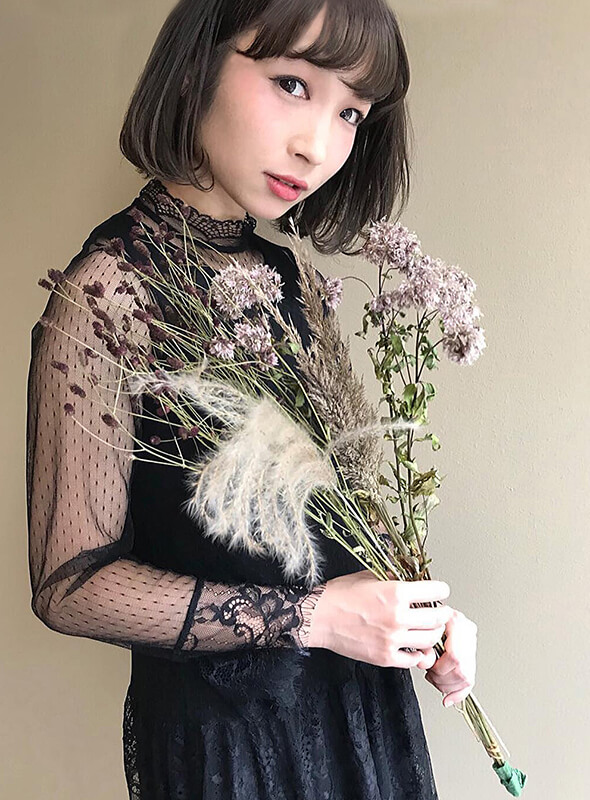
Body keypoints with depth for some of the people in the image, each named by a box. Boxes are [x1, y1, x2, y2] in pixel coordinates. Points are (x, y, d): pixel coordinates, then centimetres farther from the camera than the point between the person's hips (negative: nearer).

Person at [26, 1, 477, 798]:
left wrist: (419, 611, -4)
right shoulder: (113, 287, -21)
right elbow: (72, 584, -19)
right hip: (220, 722, -6)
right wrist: (312, 616, -21)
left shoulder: (284, 271, -1)